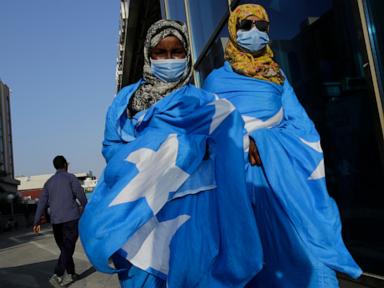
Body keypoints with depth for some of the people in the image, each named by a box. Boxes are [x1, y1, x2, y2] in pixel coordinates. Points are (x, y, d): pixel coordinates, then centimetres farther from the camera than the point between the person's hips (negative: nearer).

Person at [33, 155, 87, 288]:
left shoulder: (49, 182, 13)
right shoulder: (70, 177, -1)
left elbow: (42, 202, 8)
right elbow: (81, 195, -7)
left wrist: (36, 222, 6)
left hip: (55, 220, 5)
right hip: (71, 218, -5)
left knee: (64, 247, 18)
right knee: (68, 248, -5)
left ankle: (71, 273, 26)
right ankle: (57, 276, -18)